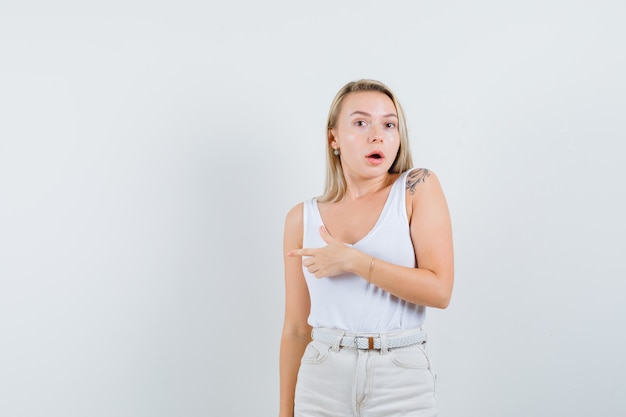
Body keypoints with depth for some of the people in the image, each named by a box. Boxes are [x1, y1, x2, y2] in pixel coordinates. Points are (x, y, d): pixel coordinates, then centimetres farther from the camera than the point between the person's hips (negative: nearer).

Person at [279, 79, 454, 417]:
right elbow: (296, 329, 6)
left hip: (401, 382, -1)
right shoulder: (303, 218, 3)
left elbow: (440, 290, -11)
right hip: (322, 380, 2)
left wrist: (352, 261, -16)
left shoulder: (417, 188, -3)